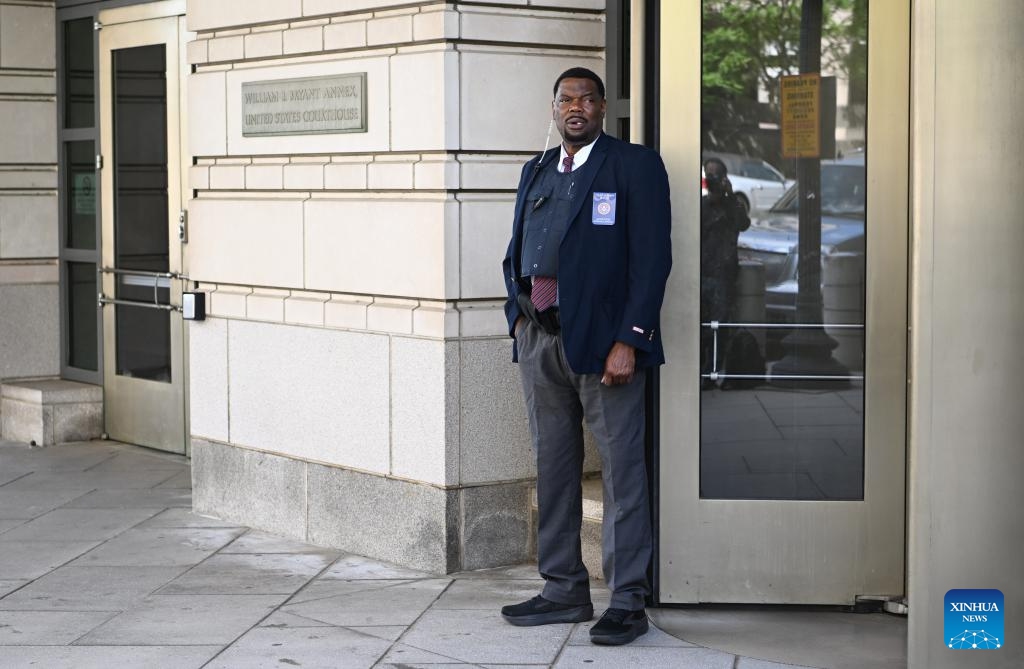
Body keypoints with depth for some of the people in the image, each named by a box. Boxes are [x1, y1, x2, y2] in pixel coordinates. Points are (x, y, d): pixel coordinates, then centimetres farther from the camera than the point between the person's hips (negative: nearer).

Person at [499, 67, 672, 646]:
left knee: (621, 467, -2)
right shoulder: (537, 171, 17)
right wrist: (519, 313, 7)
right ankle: (564, 590, 22)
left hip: (603, 338, -7)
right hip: (540, 337, 7)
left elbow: (652, 258, -10)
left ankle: (628, 601, 3)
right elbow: (517, 252, 23)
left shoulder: (635, 166, -3)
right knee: (554, 467, 12)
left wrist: (628, 342, -16)